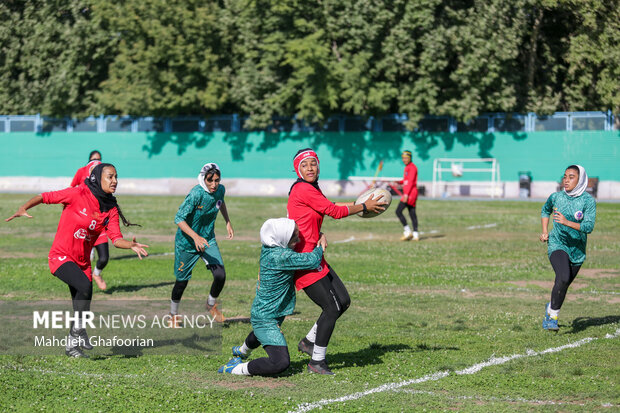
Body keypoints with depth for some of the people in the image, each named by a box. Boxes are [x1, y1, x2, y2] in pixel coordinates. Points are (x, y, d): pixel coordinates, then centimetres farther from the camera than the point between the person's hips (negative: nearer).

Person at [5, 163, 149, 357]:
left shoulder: (111, 209, 2)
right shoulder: (78, 194, -14)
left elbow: (116, 239, -5)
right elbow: (45, 197, -9)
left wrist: (131, 245, -26)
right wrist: (23, 208, -23)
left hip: (82, 261, 6)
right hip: (61, 256, -6)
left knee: (82, 307, 7)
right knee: (85, 285, -30)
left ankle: (72, 345, 26)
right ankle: (78, 330, -13)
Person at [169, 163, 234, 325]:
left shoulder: (220, 190, -9)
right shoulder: (196, 194, -28)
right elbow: (179, 218, -29)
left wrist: (228, 222, 15)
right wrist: (195, 237, -40)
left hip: (208, 240, 5)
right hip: (186, 243, -4)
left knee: (220, 275, -10)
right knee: (182, 281, 6)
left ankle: (211, 305, 20)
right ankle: (174, 315, 33)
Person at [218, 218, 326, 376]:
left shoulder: (267, 247, -6)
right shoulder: (279, 256, -32)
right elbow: (312, 261, -27)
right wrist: (320, 247, -5)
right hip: (266, 319, -10)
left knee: (260, 334, 42)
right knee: (281, 362, -19)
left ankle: (241, 351, 71)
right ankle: (236, 369, -6)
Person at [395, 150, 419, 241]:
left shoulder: (412, 167, -11)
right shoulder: (407, 167, 19)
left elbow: (411, 182, -19)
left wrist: (406, 194, -26)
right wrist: (399, 182, 7)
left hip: (410, 193, -10)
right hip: (407, 193, 10)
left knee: (398, 211, -13)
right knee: (412, 214, 8)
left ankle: (407, 231, -12)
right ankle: (415, 235, 7)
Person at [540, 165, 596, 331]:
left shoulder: (588, 201, -11)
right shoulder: (556, 197, -3)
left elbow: (589, 227, -21)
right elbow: (545, 211, 20)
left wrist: (567, 223, -34)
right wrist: (545, 232, 8)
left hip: (577, 250, 1)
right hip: (557, 245, -1)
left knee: (564, 285, 12)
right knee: (563, 278, -26)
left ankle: (550, 308, 41)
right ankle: (553, 316, -16)